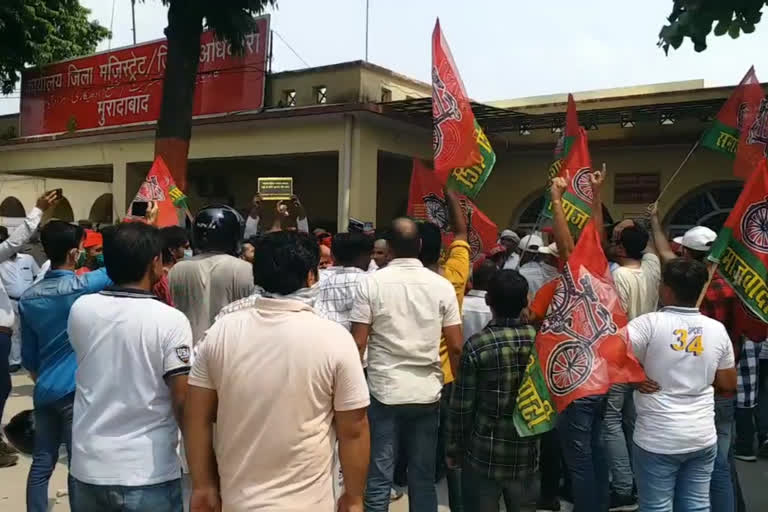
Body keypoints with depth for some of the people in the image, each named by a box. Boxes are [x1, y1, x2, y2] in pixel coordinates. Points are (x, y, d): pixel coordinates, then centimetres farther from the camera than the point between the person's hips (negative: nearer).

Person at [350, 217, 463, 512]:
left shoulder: (371, 283, -5)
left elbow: (358, 344, -8)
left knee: (379, 479, 6)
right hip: (428, 392, 2)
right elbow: (456, 347, 0)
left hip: (384, 391, -2)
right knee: (423, 478, 13)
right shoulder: (442, 285, 0)